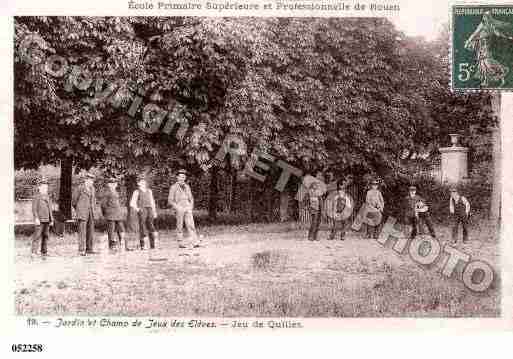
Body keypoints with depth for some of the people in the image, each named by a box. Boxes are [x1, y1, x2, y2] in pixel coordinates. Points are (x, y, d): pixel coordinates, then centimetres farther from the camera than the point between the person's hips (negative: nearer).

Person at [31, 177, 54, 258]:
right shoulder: (36, 197, -3)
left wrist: (51, 220, 18)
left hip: (47, 220, 7)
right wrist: (36, 218, -19)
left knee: (46, 236, 8)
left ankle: (44, 253, 15)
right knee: (37, 236, -9)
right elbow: (34, 208, -10)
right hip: (40, 220, -7)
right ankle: (34, 252, -9)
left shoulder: (48, 197, 18)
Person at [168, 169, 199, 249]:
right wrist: (177, 207, -14)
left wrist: (191, 206, 5)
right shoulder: (173, 187, 2)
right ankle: (180, 243, 10)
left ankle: (195, 243, -15)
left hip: (188, 209, 3)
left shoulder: (187, 187, 16)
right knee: (180, 227, 2)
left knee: (191, 225, -8)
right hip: (179, 209, -3)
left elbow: (191, 198, 23)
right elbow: (170, 200, -1)